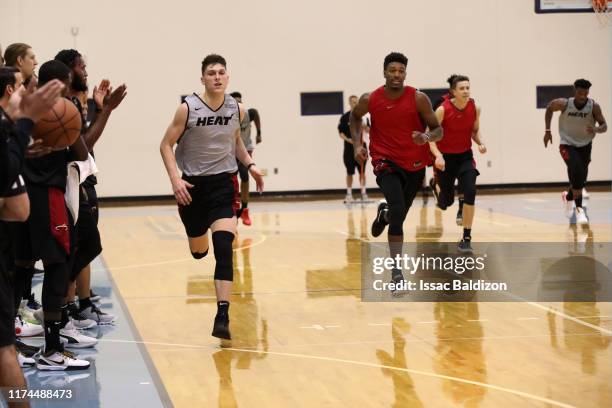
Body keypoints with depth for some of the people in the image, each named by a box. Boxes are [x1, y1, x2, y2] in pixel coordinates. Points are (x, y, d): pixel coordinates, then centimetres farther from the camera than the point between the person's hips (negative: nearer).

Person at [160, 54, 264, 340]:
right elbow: (166, 145, -6)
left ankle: (222, 316, -21)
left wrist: (249, 165, 6)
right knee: (198, 252, 15)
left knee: (224, 248, -19)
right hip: (192, 185, 0)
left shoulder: (237, 110, -2)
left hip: (224, 183, 0)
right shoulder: (188, 109, -12)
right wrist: (175, 179, -18)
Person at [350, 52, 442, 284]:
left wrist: (427, 137, -28)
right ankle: (396, 272, -20)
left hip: (414, 165, 2)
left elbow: (438, 130, -6)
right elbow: (355, 117, 15)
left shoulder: (418, 99, -12)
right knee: (398, 211, -24)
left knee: (399, 216, 15)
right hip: (386, 162, -2)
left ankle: (384, 213, 56)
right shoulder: (370, 100, -8)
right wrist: (357, 144, 2)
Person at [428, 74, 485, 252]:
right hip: (445, 157, -2)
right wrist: (438, 155, -33)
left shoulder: (475, 108, -10)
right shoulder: (443, 110, -21)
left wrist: (480, 143, -13)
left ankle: (466, 238, -10)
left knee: (470, 192, -22)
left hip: (465, 156, 2)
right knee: (445, 203, 8)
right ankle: (435, 184, 48)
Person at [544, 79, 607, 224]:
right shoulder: (564, 104, -20)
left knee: (580, 179, 11)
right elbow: (549, 108, 0)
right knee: (576, 170, -28)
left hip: (585, 145, 3)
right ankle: (579, 209, -25)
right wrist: (547, 131, -2)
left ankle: (568, 196, 47)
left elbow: (604, 126, -17)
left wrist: (596, 129, -41)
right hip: (567, 144, -3)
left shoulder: (594, 106, -19)